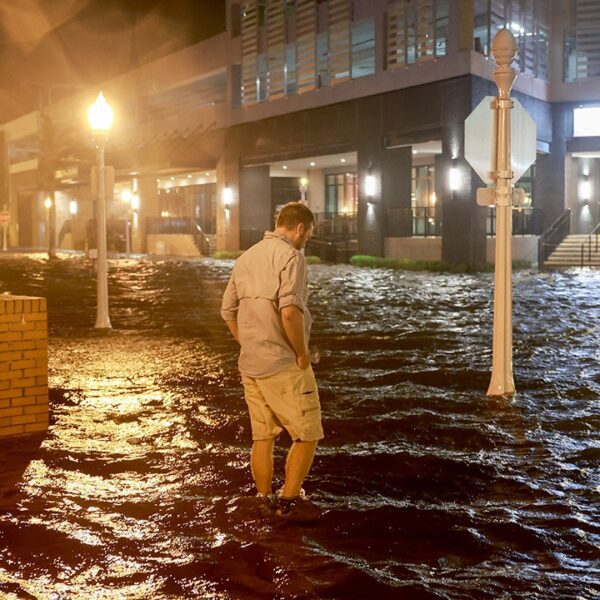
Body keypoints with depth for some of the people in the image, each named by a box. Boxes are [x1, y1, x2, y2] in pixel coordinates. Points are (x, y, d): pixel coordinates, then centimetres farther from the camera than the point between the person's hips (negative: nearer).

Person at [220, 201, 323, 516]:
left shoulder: (246, 257, 13)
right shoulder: (291, 256, -12)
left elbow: (228, 310, 17)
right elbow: (290, 311, -25)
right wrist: (303, 353, -14)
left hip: (250, 365, 8)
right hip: (284, 365, -8)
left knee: (262, 437, 15)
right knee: (306, 435, 4)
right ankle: (288, 502, 5)